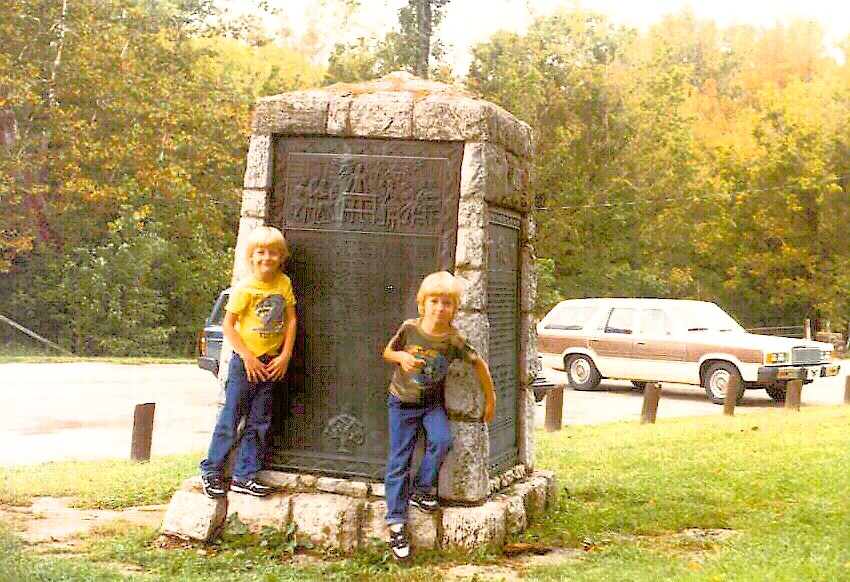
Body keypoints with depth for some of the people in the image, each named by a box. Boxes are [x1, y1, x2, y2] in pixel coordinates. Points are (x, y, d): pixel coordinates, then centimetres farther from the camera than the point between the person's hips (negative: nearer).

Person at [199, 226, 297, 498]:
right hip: (245, 361, -4)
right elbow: (228, 325, -9)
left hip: (271, 363, 4)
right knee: (231, 417, 0)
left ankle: (244, 475, 17)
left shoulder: (284, 283, 2)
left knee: (259, 422, 8)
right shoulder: (244, 288, -11)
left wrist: (285, 356, -2)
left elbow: (291, 320, 6)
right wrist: (247, 357, -14)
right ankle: (211, 471, 14)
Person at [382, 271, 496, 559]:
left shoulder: (454, 339, -15)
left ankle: (421, 490, -2)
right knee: (399, 460, -1)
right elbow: (388, 351, 3)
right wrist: (401, 357, -20)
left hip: (432, 403, 0)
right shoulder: (409, 328, -14)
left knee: (442, 441, -26)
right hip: (402, 402, 0)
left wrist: (490, 399, 3)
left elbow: (479, 363, -2)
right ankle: (396, 522, 6)